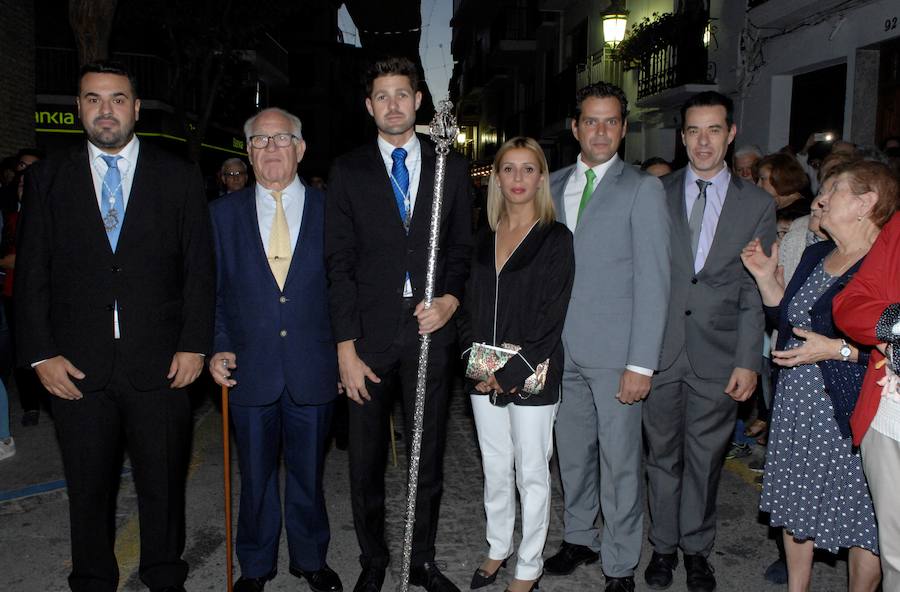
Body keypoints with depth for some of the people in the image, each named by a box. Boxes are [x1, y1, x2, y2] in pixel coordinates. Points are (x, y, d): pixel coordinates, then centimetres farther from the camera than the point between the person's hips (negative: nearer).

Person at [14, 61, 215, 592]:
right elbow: (32, 274, 4)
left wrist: (195, 345, -6)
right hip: (77, 368, 1)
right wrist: (41, 353, -3)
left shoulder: (179, 178, 4)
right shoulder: (48, 179, 6)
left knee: (164, 484, 11)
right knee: (88, 489, 13)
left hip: (161, 366, -1)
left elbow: (200, 269, 1)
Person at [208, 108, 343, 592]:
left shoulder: (330, 210, 1)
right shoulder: (223, 213, 4)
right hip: (250, 370, 1)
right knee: (255, 477, 14)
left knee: (308, 473, 14)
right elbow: (212, 292, 7)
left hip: (313, 371, 0)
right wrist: (217, 348, -4)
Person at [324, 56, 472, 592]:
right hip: (369, 334, 0)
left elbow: (463, 247, 9)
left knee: (429, 458, 12)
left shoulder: (451, 166, 7)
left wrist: (451, 298, -11)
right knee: (366, 462, 10)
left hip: (429, 330, 1)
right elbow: (339, 263, -2)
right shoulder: (348, 171, 3)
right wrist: (346, 347, -8)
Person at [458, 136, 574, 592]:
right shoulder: (484, 240, 9)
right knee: (495, 469, 16)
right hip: (484, 377, 5)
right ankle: (497, 549, 35)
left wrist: (511, 374, -15)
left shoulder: (556, 239, -6)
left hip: (532, 377, -5)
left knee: (531, 474, 6)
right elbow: (469, 307, 10)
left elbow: (550, 318, -12)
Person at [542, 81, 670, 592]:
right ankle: (580, 538, 36)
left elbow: (653, 282, -9)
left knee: (619, 462, 4)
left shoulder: (643, 190, -4)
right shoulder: (553, 186, 11)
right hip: (562, 348, 5)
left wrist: (642, 363, -14)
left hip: (615, 353, -4)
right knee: (573, 453, 16)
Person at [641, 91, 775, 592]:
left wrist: (748, 361, -5)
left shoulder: (758, 204, 3)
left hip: (718, 356, 0)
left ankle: (697, 550, 31)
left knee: (706, 459, 12)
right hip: (660, 350, 0)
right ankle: (664, 545, 30)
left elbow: (755, 292, 1)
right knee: (663, 455, 12)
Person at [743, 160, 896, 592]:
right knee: (797, 506, 19)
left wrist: (838, 348, -23)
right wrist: (766, 278, 5)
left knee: (862, 515, 8)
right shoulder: (814, 256, 11)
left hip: (851, 413, -8)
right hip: (797, 407, 8)